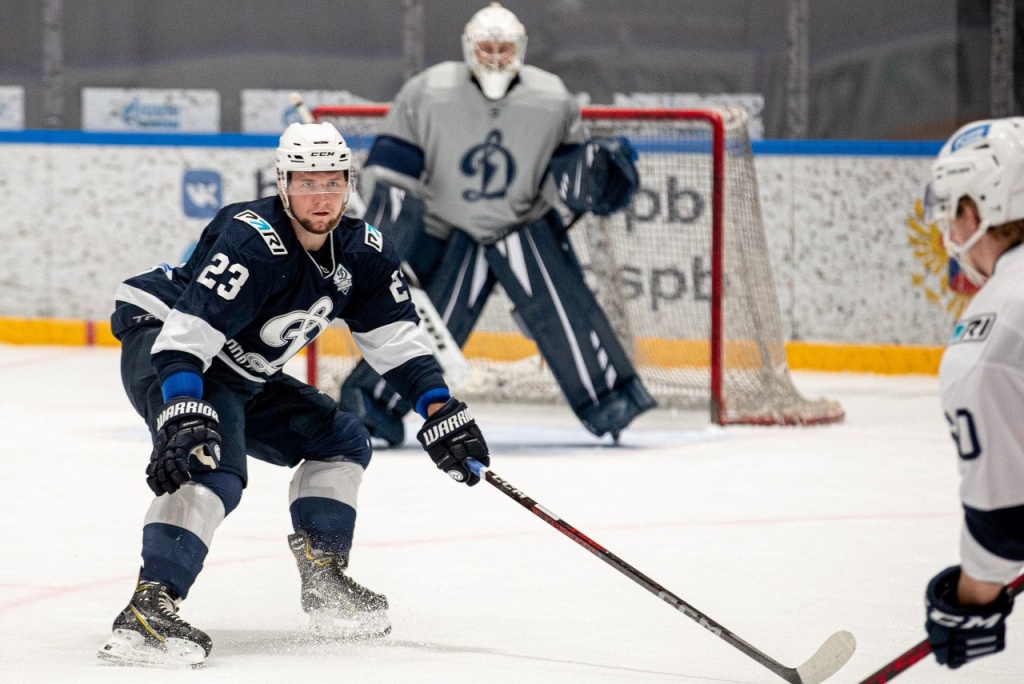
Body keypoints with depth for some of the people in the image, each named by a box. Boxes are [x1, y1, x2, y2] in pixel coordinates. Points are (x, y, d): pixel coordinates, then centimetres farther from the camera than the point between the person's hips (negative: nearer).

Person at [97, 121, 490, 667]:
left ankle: (324, 581, 17)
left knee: (341, 440, 13)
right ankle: (147, 609, -42)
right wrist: (183, 415, -48)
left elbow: (393, 335, 7)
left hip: (240, 376, 9)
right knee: (213, 462, -33)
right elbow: (188, 329, -37)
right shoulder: (252, 241, -29)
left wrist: (439, 407, -5)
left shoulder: (362, 252, -3)